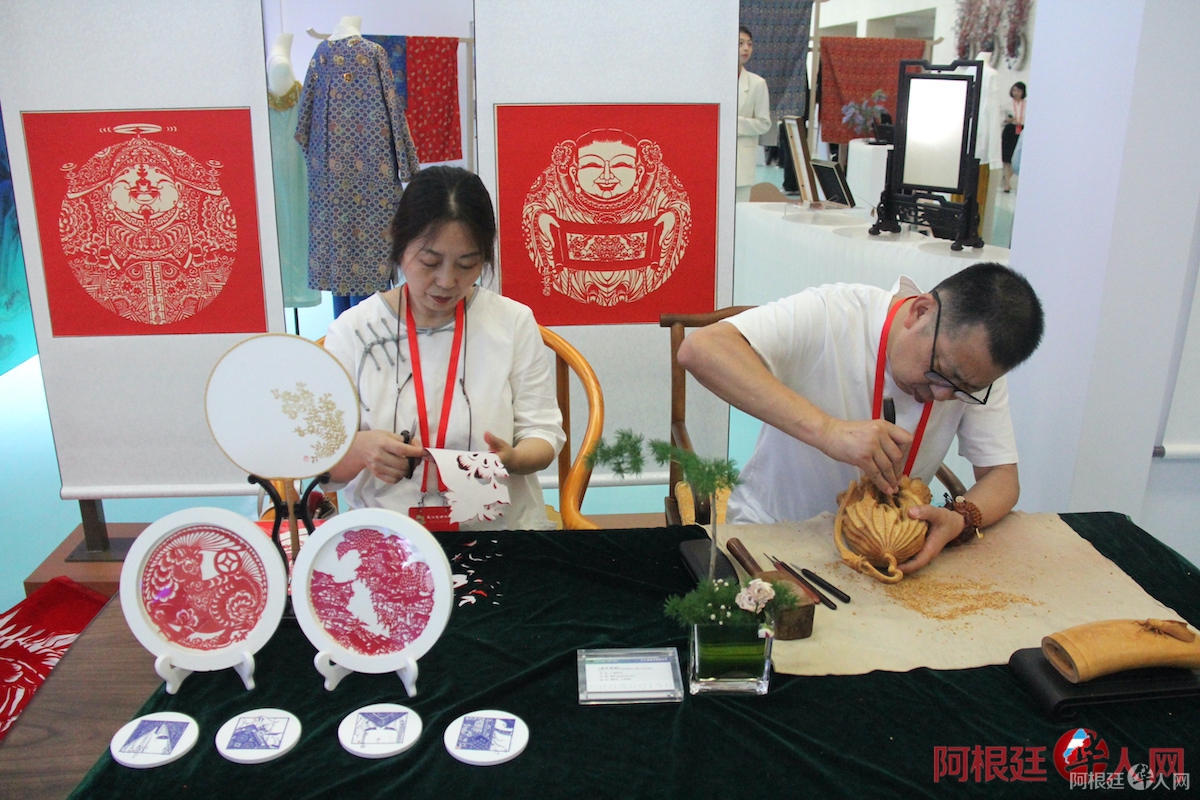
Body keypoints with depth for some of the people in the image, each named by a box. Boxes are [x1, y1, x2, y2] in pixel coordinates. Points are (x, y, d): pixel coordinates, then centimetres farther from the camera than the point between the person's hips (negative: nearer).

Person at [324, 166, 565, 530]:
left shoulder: (514, 322, 3)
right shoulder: (352, 330, 1)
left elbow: (542, 432, 4)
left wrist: (512, 458, -18)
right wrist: (361, 448, -21)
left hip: (502, 527, 0)